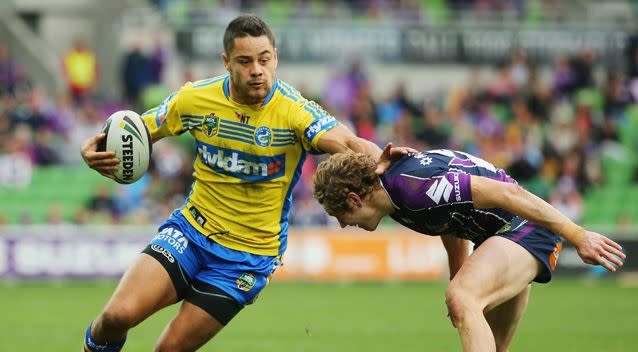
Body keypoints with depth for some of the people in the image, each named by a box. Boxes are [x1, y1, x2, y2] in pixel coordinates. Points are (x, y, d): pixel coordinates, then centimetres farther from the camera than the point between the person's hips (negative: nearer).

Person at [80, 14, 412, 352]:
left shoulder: (293, 110, -17)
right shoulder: (195, 99, -7)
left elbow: (348, 143, -32)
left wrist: (376, 160, -56)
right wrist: (93, 150, -18)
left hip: (249, 255, -2)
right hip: (191, 229, 2)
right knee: (120, 314, -18)